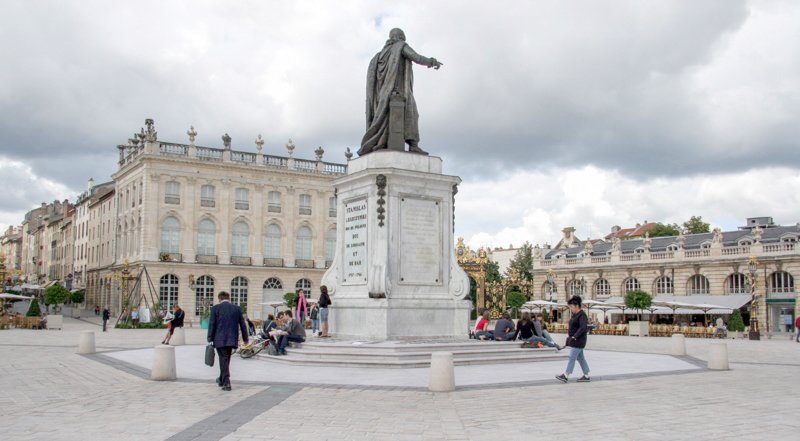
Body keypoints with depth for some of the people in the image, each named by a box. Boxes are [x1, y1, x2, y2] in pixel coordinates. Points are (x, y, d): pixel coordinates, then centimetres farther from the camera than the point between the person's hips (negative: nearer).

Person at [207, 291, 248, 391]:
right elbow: (242, 324, 8)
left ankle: (226, 383, -6)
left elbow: (212, 324, -6)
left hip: (220, 340, -3)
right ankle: (222, 379, 33)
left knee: (223, 360, 1)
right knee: (226, 360, 18)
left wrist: (210, 339, 0)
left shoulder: (215, 308, -4)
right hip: (232, 340, 3)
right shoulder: (237, 308, 5)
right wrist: (245, 339, 16)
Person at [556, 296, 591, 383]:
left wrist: (575, 336, -25)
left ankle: (566, 376, -7)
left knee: (572, 357, -8)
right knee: (580, 358, 12)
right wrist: (569, 333, 10)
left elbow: (583, 327, -25)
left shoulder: (582, 315, -15)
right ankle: (586, 376, 17)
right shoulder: (574, 314, 13)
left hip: (578, 340, -10)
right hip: (573, 340, 10)